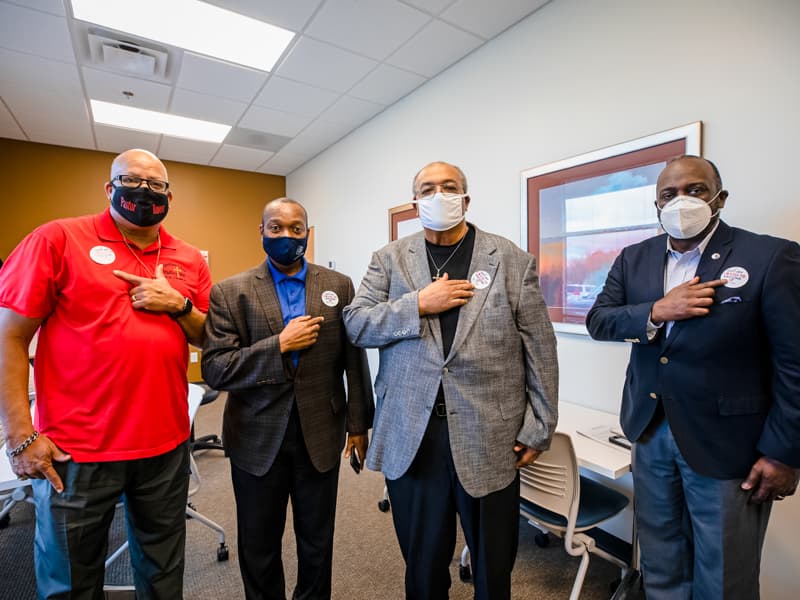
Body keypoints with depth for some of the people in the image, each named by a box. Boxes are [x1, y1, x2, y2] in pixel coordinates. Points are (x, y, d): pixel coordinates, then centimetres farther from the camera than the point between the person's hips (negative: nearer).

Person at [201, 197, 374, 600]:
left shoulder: (339, 286, -1)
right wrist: (280, 345, -20)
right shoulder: (231, 292, -5)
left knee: (317, 544, 20)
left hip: (321, 436, 1)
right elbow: (214, 369, -10)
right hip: (258, 440, 0)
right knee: (258, 549, 20)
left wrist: (358, 426, 1)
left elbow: (354, 360, -1)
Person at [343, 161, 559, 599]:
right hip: (410, 438, 1)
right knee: (422, 564, 20)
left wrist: (537, 429, 0)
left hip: (489, 439, 0)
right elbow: (355, 325, -4)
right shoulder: (389, 259, 4)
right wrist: (419, 304, -16)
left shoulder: (512, 260, 1)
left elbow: (540, 351, 1)